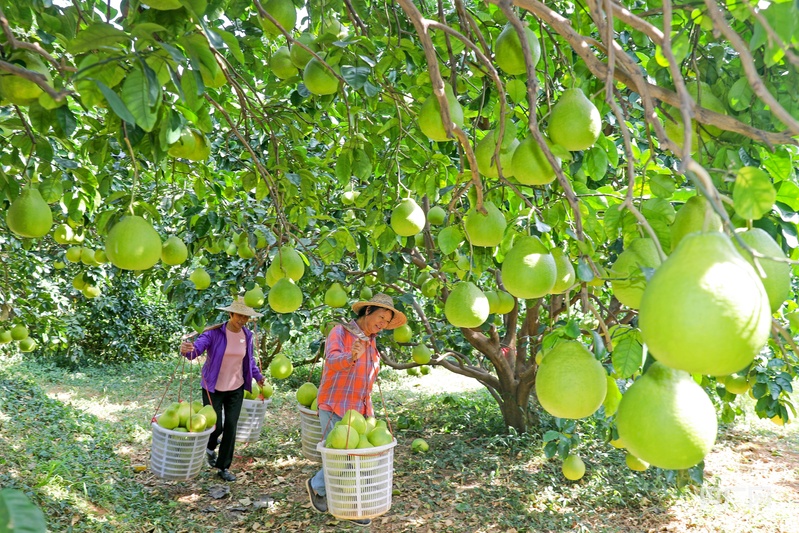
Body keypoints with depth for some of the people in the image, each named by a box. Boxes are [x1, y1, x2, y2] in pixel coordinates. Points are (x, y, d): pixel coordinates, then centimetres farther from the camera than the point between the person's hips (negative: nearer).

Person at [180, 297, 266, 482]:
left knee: (231, 427, 4)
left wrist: (258, 376, 15)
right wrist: (187, 350, -53)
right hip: (214, 389, -4)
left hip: (236, 389, 4)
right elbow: (197, 348, -32)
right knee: (216, 426, -1)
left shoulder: (247, 335, -2)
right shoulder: (215, 333, -17)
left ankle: (223, 467, 20)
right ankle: (210, 447, 36)